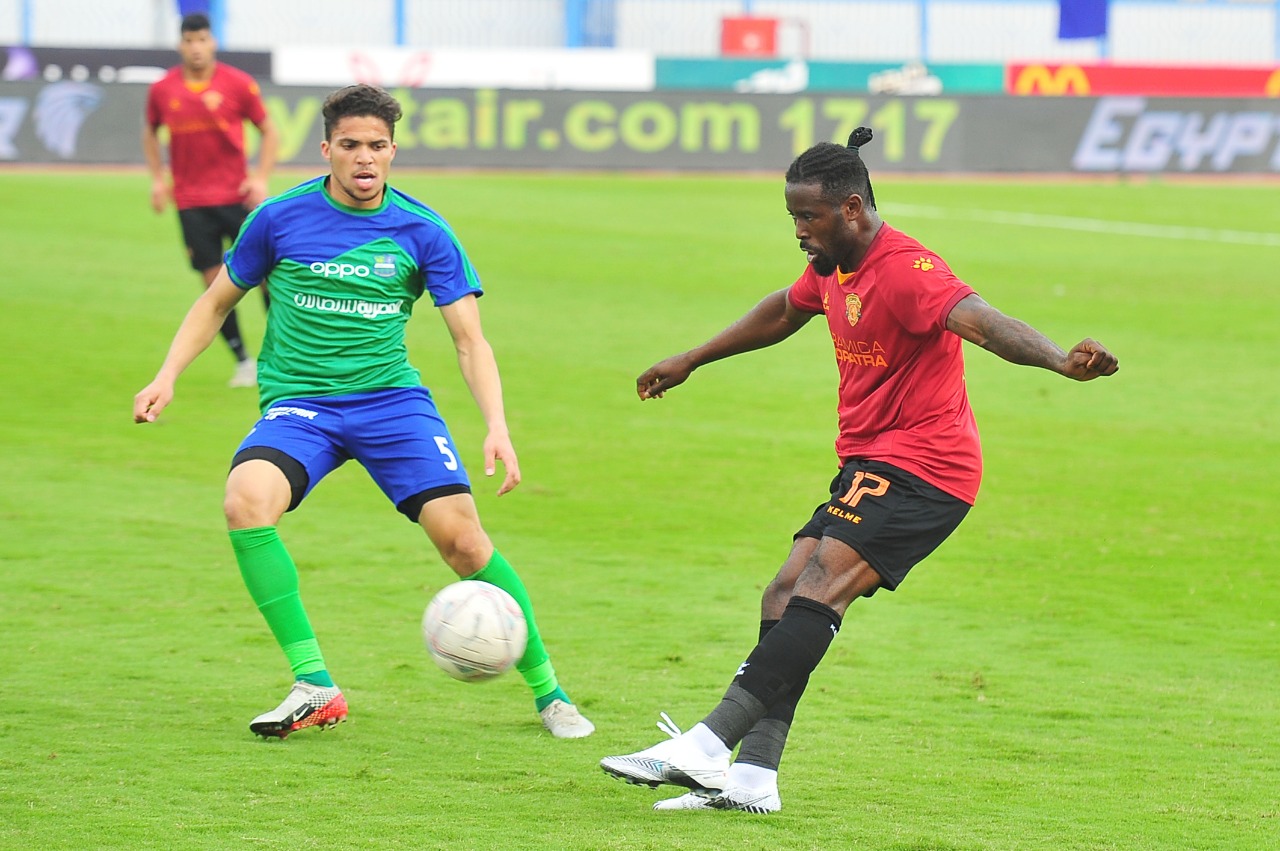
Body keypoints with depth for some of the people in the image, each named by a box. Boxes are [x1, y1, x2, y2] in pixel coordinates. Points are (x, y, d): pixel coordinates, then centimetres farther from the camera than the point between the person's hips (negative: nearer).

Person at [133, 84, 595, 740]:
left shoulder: (422, 232, -2)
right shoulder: (281, 219, -1)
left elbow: (470, 340, -2)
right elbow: (217, 301, 13)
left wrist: (497, 428, -16)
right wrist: (167, 377, 0)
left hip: (391, 397, 0)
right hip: (297, 402, 0)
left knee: (462, 538, -16)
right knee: (246, 500, -30)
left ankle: (547, 691, 4)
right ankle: (314, 686, -23)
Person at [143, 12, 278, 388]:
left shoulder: (238, 84, -4)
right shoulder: (162, 90, 1)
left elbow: (269, 131, 4)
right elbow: (150, 132, 19)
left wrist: (261, 178, -8)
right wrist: (157, 178, 7)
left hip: (237, 196, -1)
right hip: (191, 201, 1)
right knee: (214, 281, -1)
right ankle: (243, 361, 11)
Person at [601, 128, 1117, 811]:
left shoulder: (903, 270, -19)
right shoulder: (832, 266, 12)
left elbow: (978, 320, -34)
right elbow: (782, 313, 32)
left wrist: (1061, 362, -52)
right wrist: (689, 362, 44)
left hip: (921, 467, -10)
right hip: (871, 466, 10)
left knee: (819, 589, -23)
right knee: (785, 596, 3)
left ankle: (707, 746, -33)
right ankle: (752, 777, -1)